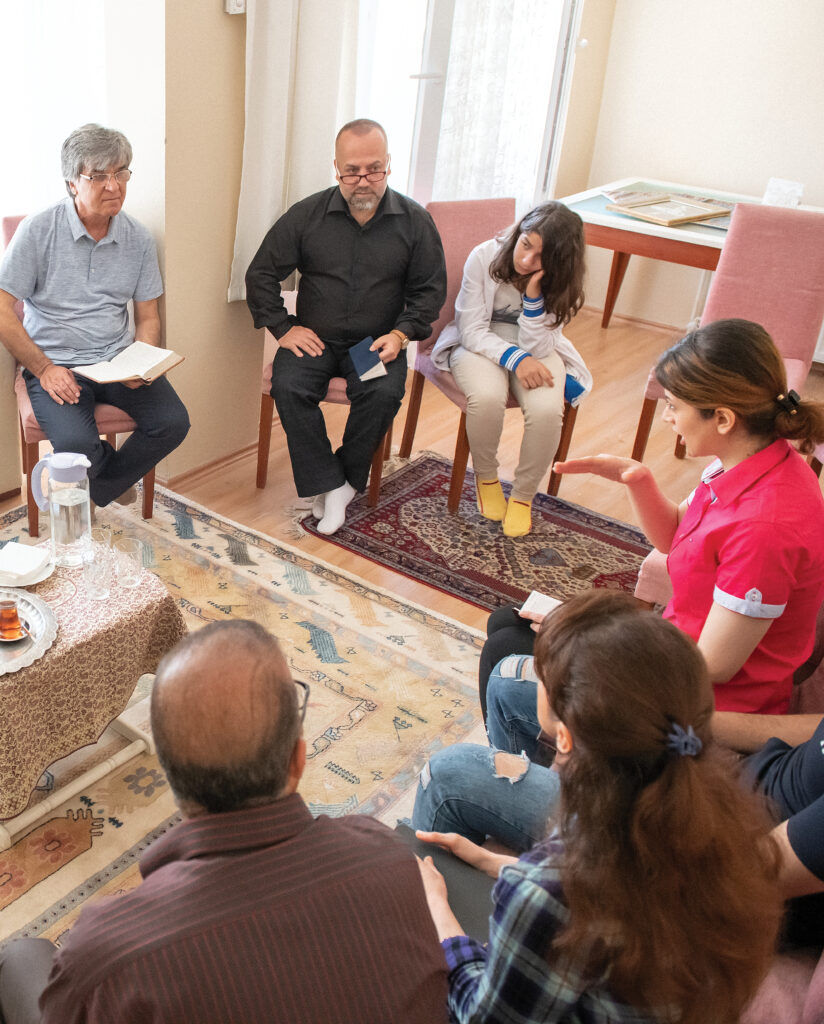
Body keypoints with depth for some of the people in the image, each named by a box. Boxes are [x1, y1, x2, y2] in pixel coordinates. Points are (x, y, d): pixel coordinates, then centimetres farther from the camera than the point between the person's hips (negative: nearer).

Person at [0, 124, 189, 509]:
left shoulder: (138, 239, 4)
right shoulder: (38, 230, -7)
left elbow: (147, 316, 10)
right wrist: (43, 369, -13)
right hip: (55, 365, -4)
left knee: (173, 422, -18)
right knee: (76, 444, -29)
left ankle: (98, 487, 7)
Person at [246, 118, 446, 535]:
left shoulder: (414, 221, 0)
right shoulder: (306, 215, 0)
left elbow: (430, 289, 6)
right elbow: (261, 273, 6)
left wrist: (401, 334, -9)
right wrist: (282, 328, -3)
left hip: (378, 342, 0)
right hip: (314, 338, 1)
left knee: (385, 392, -30)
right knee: (288, 387, -28)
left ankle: (346, 478, -8)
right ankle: (329, 486, -17)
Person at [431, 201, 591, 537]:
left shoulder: (561, 283, -12)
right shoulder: (484, 257, -17)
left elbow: (536, 347, -16)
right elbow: (472, 331, -15)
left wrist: (533, 294, -29)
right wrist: (515, 357, -30)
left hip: (534, 350, 2)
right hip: (480, 345, -1)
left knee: (547, 409, -31)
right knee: (487, 396, -37)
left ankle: (523, 495, -6)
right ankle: (486, 477, -6)